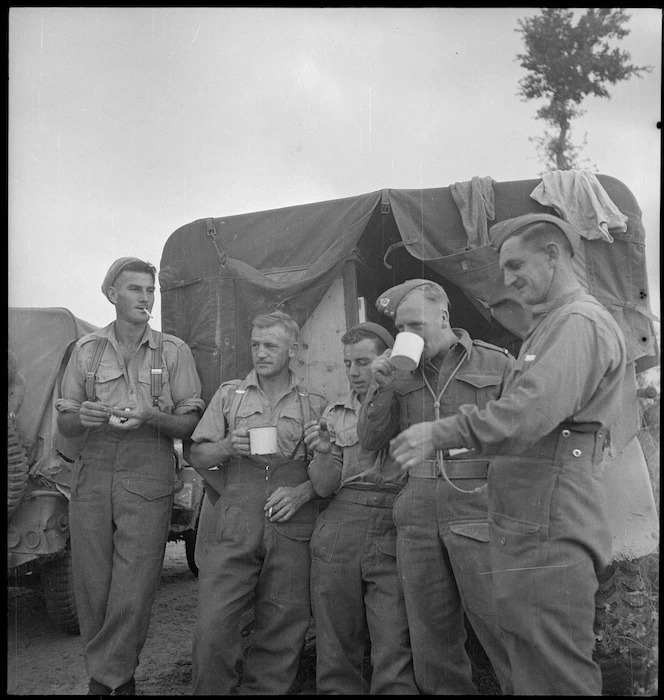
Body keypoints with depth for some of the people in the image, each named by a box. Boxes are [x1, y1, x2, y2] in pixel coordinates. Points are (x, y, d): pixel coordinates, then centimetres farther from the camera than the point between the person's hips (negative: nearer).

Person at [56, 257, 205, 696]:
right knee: (92, 588, 3)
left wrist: (150, 417, -16)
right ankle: (119, 679, 19)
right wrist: (83, 416, -10)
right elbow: (64, 425, 13)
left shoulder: (174, 351, 6)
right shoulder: (87, 350, 12)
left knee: (133, 592, -6)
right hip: (92, 475, 2)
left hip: (148, 480, -2)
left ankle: (104, 678, 10)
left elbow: (191, 423, 3)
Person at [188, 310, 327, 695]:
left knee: (284, 630, 0)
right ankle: (211, 690, 10)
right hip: (233, 526, 0)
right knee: (212, 625, -7)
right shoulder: (229, 394, 14)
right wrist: (227, 447, -8)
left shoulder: (315, 404, 12)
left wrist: (302, 492, -9)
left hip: (291, 529, 0)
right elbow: (197, 456, 11)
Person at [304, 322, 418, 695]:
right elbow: (325, 486, 8)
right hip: (338, 533, 3)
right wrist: (324, 453, -9)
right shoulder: (335, 412, 15)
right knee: (336, 649, 6)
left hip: (395, 537, -3)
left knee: (395, 655, -9)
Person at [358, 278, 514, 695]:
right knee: (431, 636, 9)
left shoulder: (496, 364, 3)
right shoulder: (402, 376, 13)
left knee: (502, 629, -4)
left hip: (478, 515, -4)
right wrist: (381, 387, -3)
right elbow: (371, 440, 11)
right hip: (418, 517, 4)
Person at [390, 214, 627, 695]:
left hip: (549, 529, -10)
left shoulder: (579, 322, -11)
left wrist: (442, 433, -21)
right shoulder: (551, 326, 23)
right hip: (525, 525, 10)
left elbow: (533, 411, -24)